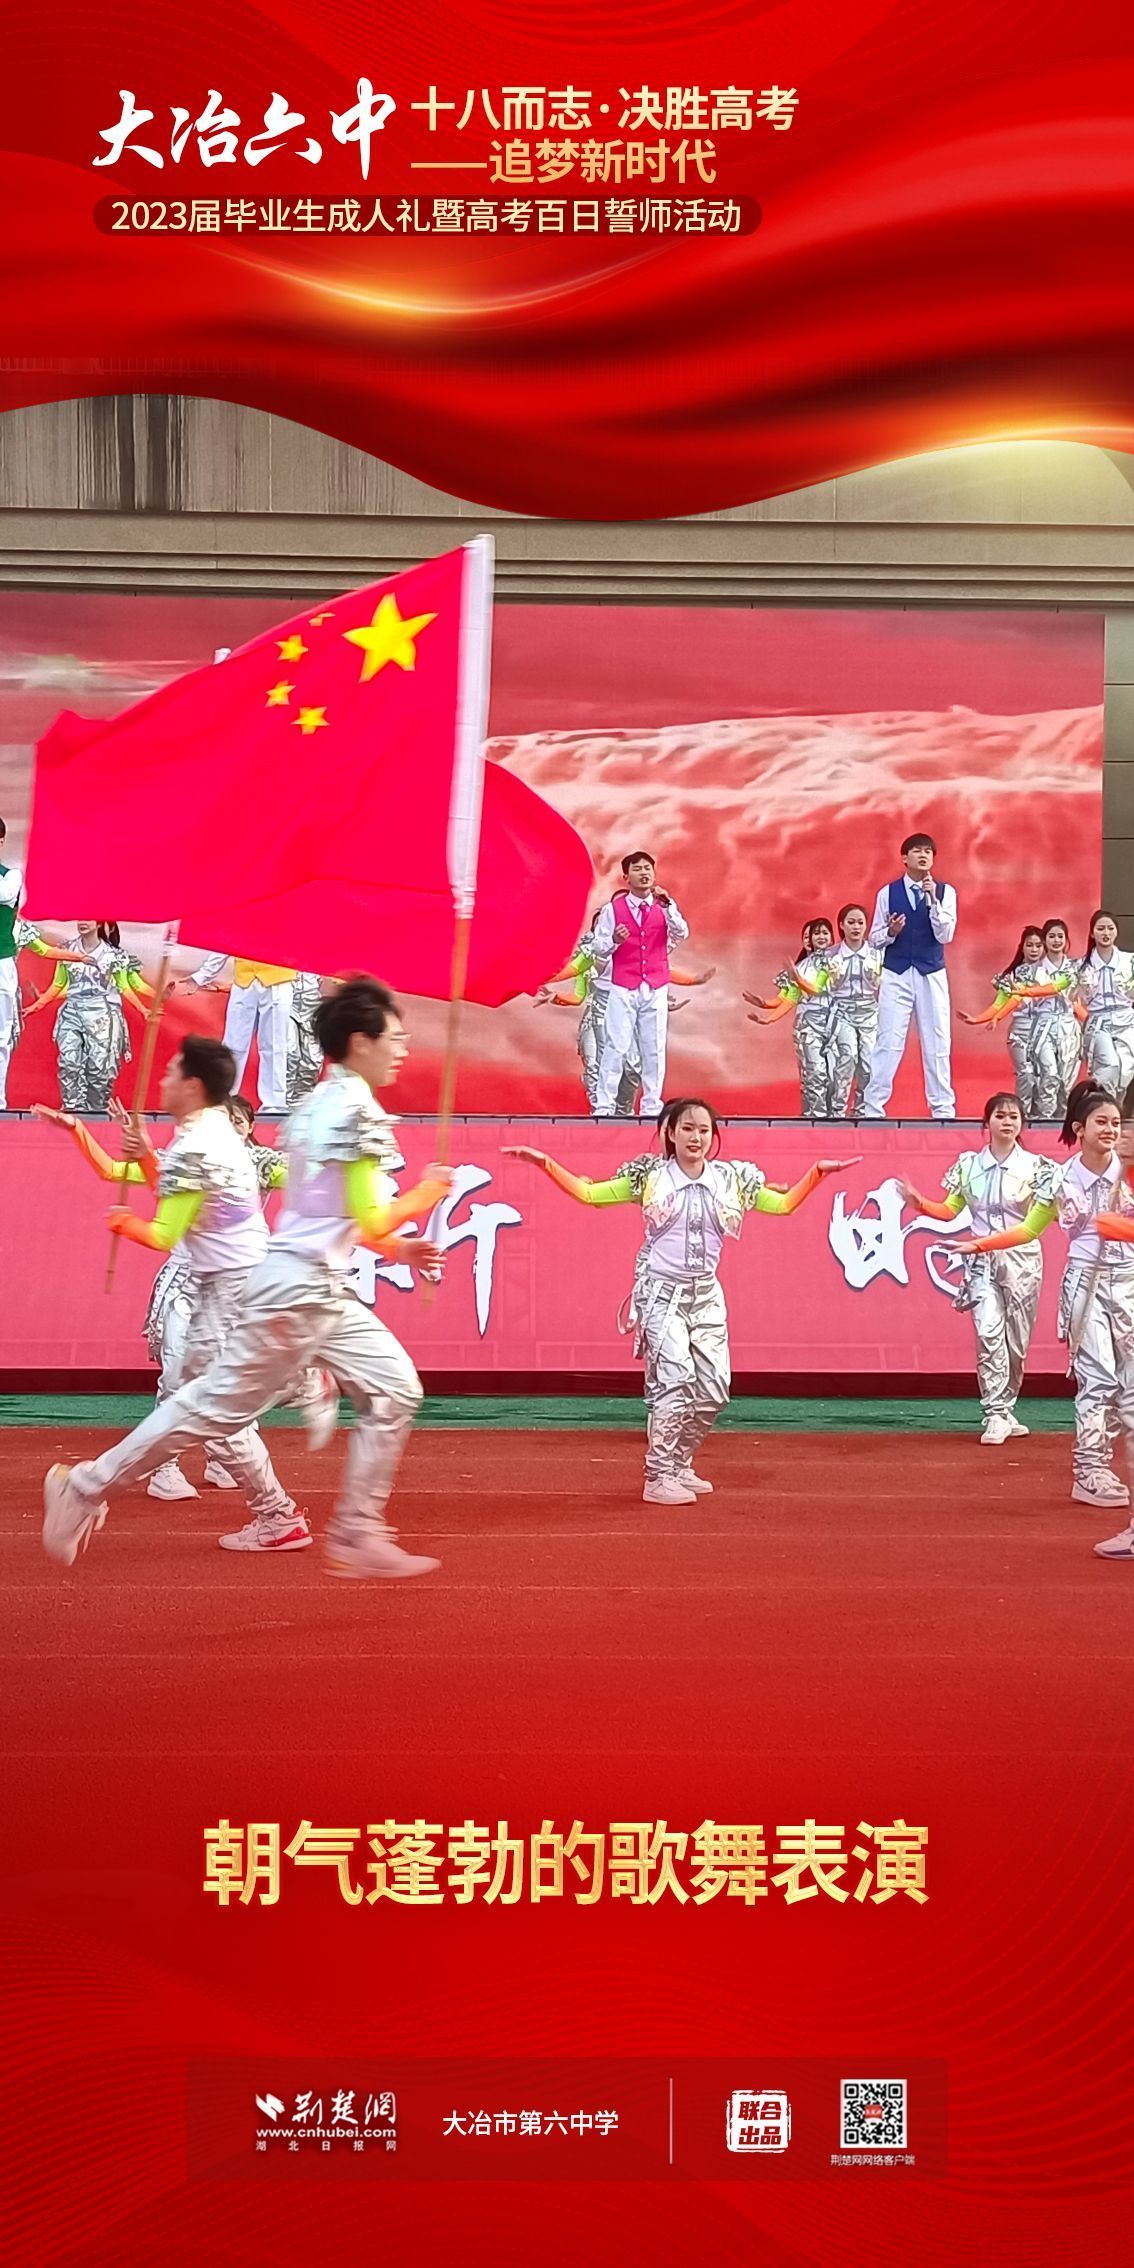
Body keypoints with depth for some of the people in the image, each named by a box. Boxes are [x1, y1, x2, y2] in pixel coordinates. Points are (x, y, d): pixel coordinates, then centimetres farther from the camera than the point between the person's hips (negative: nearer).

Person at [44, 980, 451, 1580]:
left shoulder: (316, 1104, 14)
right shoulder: (357, 1109, -15)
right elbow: (371, 1221, -19)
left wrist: (398, 1247, 19)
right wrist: (429, 1192, -4)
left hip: (324, 1291, 10)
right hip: (298, 1288, -10)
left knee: (393, 1389, 7)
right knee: (219, 1405, -3)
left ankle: (357, 1535, 8)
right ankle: (86, 1489, 9)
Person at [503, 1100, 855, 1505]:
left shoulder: (731, 1179, 5)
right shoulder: (649, 1177, -3)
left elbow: (783, 1203, 10)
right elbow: (587, 1193, -3)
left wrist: (817, 1172, 0)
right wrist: (544, 1163, -12)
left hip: (706, 1295, 4)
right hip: (662, 1292, -4)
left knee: (713, 1389, 2)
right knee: (676, 1379, -19)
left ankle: (679, 1466, 23)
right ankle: (658, 1479, -10)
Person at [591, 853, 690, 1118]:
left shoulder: (664, 908, 7)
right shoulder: (613, 909, 1)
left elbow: (682, 935, -10)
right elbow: (600, 950, 1)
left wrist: (668, 906, -20)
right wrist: (614, 941, -19)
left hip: (656, 989, 2)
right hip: (623, 989, -2)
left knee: (654, 1049, 3)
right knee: (616, 1047, -6)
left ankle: (652, 1107, 9)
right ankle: (604, 1106, -4)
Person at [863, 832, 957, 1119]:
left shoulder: (945, 891, 1)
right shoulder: (888, 892, 2)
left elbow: (946, 935, -9)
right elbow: (875, 939, 4)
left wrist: (933, 900, -18)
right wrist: (890, 932, -17)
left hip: (932, 975, 1)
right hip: (895, 975, -1)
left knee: (937, 1045, 4)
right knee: (888, 1044, -2)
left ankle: (943, 1109, 12)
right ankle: (872, 1109, 2)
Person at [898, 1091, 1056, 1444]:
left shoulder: (1035, 1167, -1)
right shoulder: (968, 1165, 4)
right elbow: (949, 1210, 9)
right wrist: (919, 1202, -7)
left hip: (1022, 1259, 0)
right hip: (982, 1261, 0)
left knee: (1016, 1341, 6)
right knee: (989, 1335, -13)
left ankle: (1003, 1411, 21)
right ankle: (997, 1416, -12)